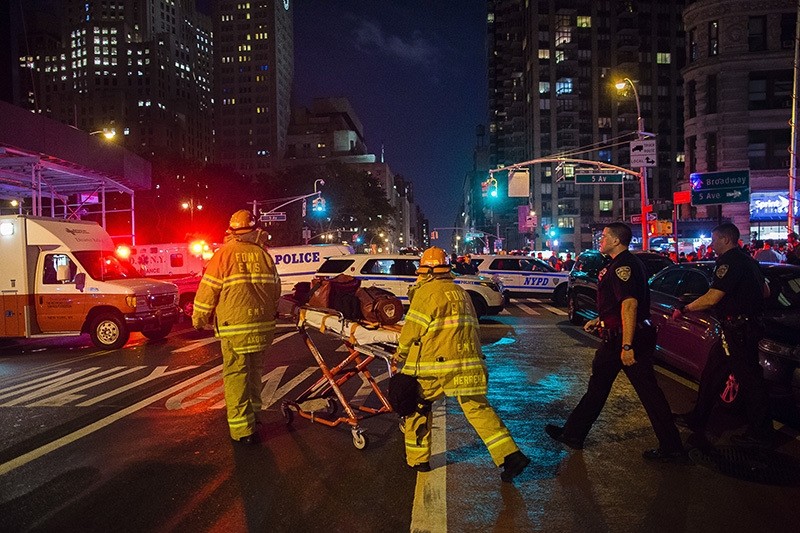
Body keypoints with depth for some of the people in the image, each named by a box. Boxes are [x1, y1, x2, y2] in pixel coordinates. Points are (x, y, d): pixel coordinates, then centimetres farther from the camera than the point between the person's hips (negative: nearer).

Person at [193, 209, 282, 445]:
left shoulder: (224, 254, -7)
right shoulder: (263, 254, 4)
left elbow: (208, 291, -5)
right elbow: (276, 288, 12)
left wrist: (198, 319, 10)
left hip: (234, 327, -4)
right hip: (263, 326, 4)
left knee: (236, 375, 2)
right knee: (254, 370, 21)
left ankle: (242, 429, 2)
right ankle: (252, 412, 36)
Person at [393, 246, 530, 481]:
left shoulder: (426, 292, -6)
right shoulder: (461, 292, 17)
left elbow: (413, 329, -5)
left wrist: (401, 354, 11)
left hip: (436, 365, -6)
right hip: (469, 363, 6)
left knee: (417, 406, 13)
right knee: (478, 408, 10)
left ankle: (417, 459, 21)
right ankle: (511, 456, 3)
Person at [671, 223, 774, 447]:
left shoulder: (729, 261, -18)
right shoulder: (748, 260, 14)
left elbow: (711, 298, -24)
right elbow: (765, 292, 23)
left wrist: (683, 309, -14)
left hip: (738, 330, -10)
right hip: (749, 325, 10)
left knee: (749, 380, 0)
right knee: (711, 375, 15)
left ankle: (760, 433, 12)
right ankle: (697, 420, 24)